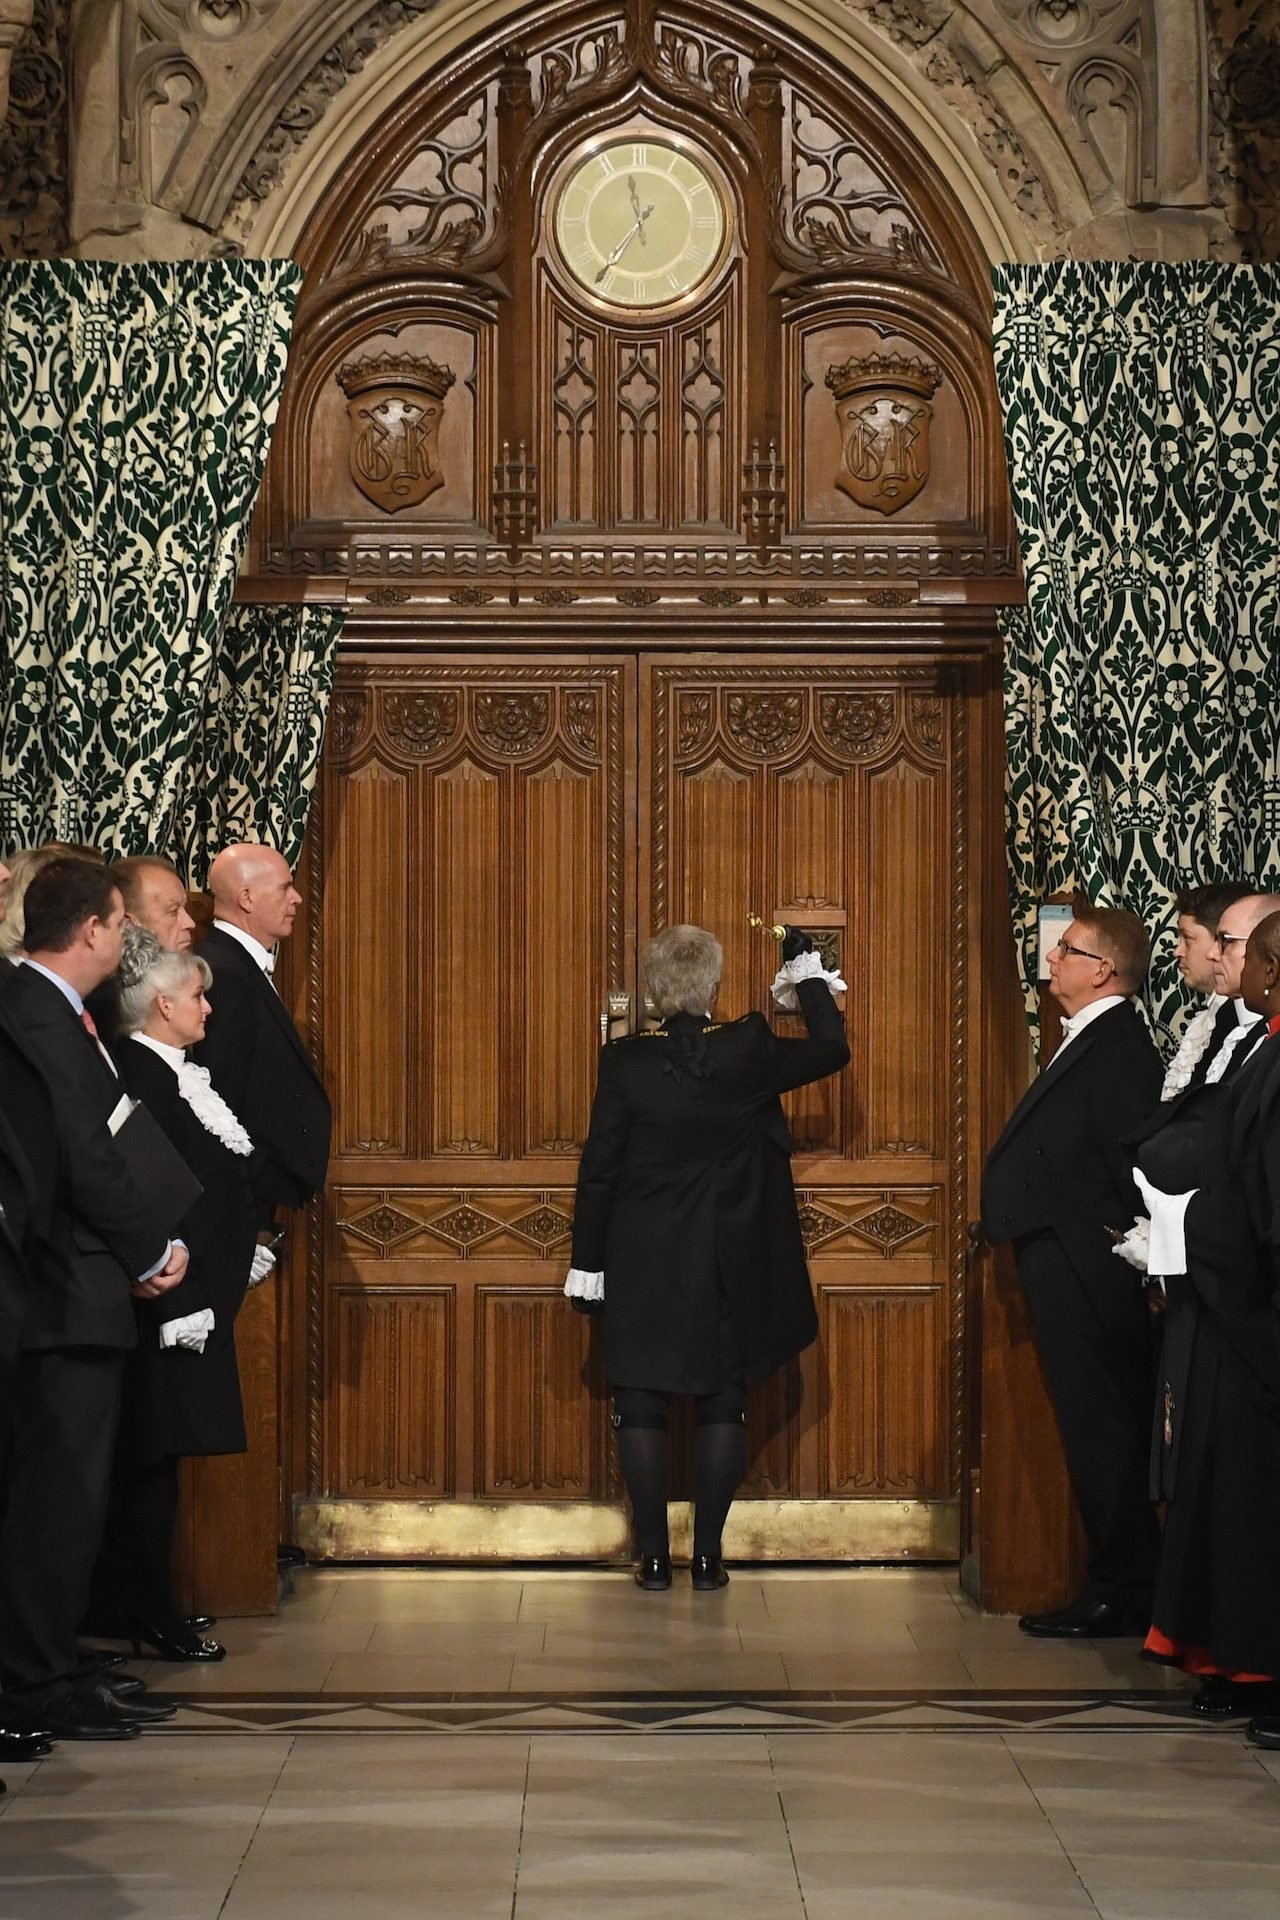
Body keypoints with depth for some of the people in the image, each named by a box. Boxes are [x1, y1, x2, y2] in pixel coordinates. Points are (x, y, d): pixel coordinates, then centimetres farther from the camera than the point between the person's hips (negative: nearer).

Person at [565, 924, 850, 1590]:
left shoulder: (626, 1061, -10)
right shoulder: (748, 1053, -9)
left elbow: (599, 1167, -6)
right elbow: (831, 1052, 6)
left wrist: (586, 1261, 2)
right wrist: (809, 977, 20)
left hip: (641, 1264, -1)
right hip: (726, 1266, 1)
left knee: (641, 1406, 8)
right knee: (722, 1405, 10)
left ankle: (654, 1556, 8)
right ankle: (708, 1556, 9)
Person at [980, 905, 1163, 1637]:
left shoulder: (1117, 1049, -17)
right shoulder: (1093, 1043, 15)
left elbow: (1135, 1166, -21)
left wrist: (1130, 1248, -18)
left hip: (1087, 1276, -10)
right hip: (1075, 1277, 10)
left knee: (1103, 1433, -3)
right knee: (1101, 1435, 14)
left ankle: (1121, 1594, 5)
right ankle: (1122, 1587, 21)